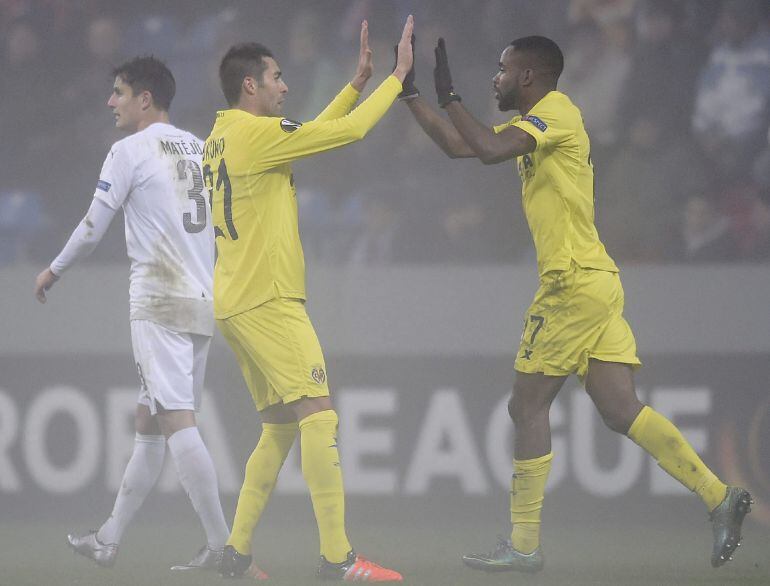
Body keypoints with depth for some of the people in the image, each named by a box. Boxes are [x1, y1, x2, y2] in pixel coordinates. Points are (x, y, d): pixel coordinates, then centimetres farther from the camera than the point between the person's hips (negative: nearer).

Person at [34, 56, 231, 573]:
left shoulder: (131, 151, -6)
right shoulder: (201, 149, 15)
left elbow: (93, 228, -3)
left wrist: (54, 272, 12)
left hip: (160, 303, -8)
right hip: (204, 302, 8)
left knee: (177, 421, -12)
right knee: (149, 424, 13)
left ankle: (222, 544, -21)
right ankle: (109, 540, 21)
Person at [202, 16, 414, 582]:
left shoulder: (222, 141, 16)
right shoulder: (257, 134, -12)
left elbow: (315, 133, 25)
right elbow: (348, 131, -12)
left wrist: (357, 83, 22)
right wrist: (397, 78, -2)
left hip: (236, 304, 10)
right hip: (268, 302, -10)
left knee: (280, 427, 13)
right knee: (319, 416, -12)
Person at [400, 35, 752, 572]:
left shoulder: (557, 111, -9)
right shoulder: (532, 124, 20)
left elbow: (489, 150, -24)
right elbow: (457, 145, 27)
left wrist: (451, 97, -14)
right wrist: (412, 94, 23)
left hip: (574, 284, -9)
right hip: (596, 285, 9)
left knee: (528, 406, -3)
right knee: (622, 411, 3)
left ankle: (524, 546, 0)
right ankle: (719, 497, -4)